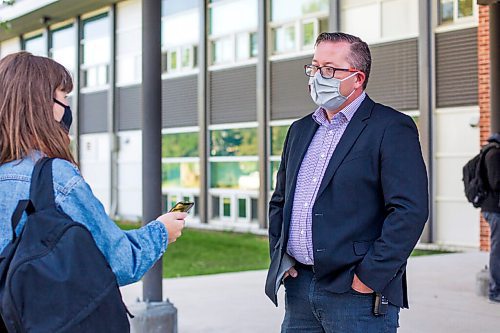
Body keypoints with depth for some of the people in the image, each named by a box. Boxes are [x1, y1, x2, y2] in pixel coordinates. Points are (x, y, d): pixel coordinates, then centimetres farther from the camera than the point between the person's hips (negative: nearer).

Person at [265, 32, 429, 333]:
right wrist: (280, 257, 9)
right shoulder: (300, 130, 16)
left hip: (356, 295, -6)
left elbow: (410, 210, -15)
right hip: (298, 288, 6)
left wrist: (369, 277, -16)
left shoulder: (391, 128, -7)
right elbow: (279, 201, 22)